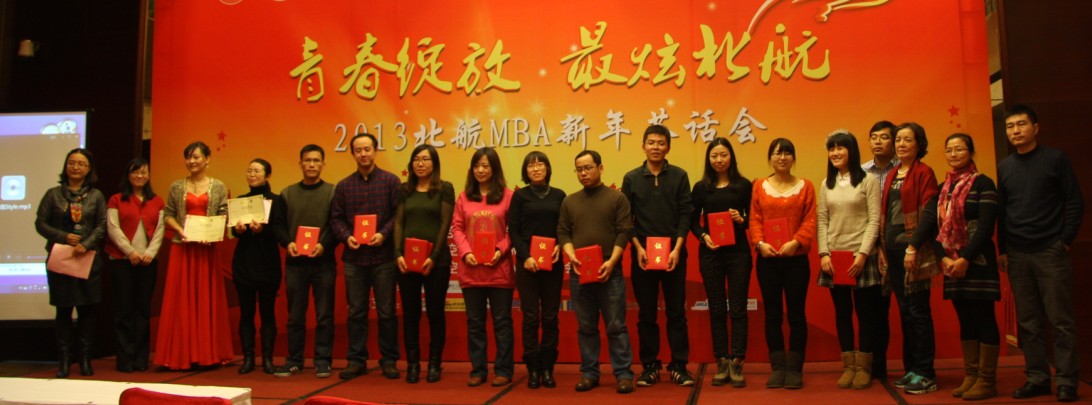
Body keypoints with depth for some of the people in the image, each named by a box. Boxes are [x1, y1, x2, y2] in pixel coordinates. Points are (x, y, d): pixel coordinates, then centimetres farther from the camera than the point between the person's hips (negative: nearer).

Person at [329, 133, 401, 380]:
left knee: (386, 311, 4)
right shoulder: (343, 185, 10)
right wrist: (346, 237, -9)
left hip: (384, 257, -2)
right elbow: (336, 218, 8)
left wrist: (384, 234, -16)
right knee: (356, 312, 8)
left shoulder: (390, 181, 1)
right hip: (354, 258, 3)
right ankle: (356, 360, 17)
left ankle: (389, 360, 15)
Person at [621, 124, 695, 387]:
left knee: (676, 312, 3)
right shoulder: (631, 178, 5)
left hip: (674, 254, 0)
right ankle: (650, 366, 14)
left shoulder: (679, 176, 4)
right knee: (646, 313, 6)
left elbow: (686, 214, -1)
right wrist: (638, 248, -8)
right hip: (642, 254, 1)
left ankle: (679, 366, 11)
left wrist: (677, 249, -11)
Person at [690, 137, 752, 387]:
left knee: (738, 308, 0)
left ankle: (736, 362, 7)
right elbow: (693, 221, 7)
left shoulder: (744, 185, 3)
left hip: (738, 252, -1)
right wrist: (703, 236, -11)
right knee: (716, 308, 6)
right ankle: (721, 362, 14)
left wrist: (742, 220, -14)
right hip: (710, 253, 1)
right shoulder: (701, 187, 6)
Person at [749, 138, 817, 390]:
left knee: (796, 314, 2)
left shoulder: (805, 186, 5)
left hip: (796, 258, -1)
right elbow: (755, 220, 3)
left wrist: (796, 241, -16)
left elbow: (810, 221, -2)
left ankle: (795, 369, 11)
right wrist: (760, 243, -13)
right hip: (767, 259, 1)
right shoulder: (760, 186, 8)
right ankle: (778, 368, 15)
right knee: (772, 314, 6)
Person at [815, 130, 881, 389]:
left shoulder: (868, 181, -2)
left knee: (865, 312, 3)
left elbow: (874, 220, -7)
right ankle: (848, 366, 15)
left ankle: (863, 367, 11)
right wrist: (823, 253, -3)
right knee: (842, 312, 7)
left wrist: (862, 253, -15)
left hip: (861, 256, -4)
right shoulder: (826, 184, 11)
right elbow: (821, 221, 8)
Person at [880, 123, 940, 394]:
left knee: (918, 311, -3)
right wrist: (883, 247, 10)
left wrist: (913, 247, -18)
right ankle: (911, 369, 17)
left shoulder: (923, 173, -4)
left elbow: (929, 213, -12)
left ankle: (926, 374, 4)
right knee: (904, 311, 10)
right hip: (893, 249, 7)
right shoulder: (891, 176, 16)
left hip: (913, 249, -7)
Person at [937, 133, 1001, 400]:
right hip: (952, 264, 6)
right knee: (965, 322, 10)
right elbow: (937, 226, 8)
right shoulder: (944, 188, 12)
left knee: (983, 320, -1)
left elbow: (986, 227, -13)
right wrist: (943, 258, -6)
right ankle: (970, 376, 17)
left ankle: (987, 380, 6)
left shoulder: (982, 184, -5)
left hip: (977, 262, -6)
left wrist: (965, 258, -18)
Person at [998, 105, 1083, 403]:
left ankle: (1066, 380, 6)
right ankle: (1037, 377, 13)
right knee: (1028, 323, 6)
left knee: (1060, 320, 0)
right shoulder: (1004, 167, 10)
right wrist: (1002, 249, 6)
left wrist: (1066, 240, -8)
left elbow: (1075, 202, -1)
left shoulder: (1055, 159, 0)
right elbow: (1001, 210, 11)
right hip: (1017, 255, 4)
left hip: (1051, 252, -3)